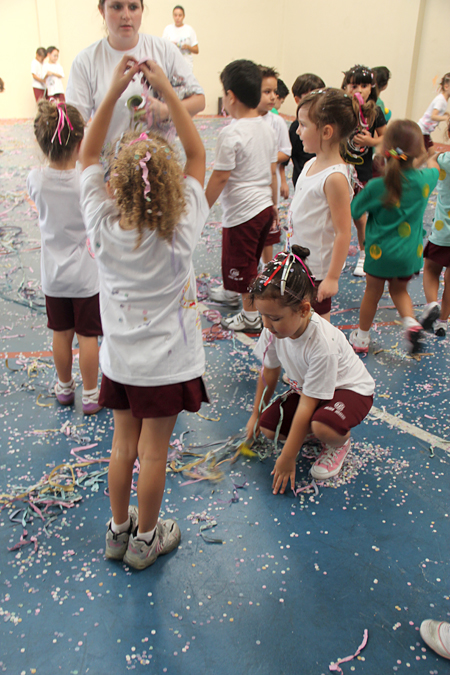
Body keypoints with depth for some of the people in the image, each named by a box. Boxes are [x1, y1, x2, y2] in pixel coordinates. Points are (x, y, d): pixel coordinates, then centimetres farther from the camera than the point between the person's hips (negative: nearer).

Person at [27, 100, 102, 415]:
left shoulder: (36, 180, -12)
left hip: (53, 276, 3)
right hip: (87, 276, -3)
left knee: (61, 333, 18)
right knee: (88, 336, 9)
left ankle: (65, 387, 37)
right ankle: (90, 395, 22)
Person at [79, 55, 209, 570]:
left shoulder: (103, 224, -14)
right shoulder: (181, 228, -19)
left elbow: (87, 155, 0)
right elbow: (197, 154, -6)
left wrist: (114, 90, -1)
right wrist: (167, 90, -5)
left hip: (119, 357, 3)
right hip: (167, 358, -2)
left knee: (123, 443, 18)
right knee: (153, 451, 11)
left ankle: (119, 529, 36)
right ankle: (145, 539, 29)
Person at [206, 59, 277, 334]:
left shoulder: (231, 133, -20)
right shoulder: (268, 129, 4)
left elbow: (220, 178, -19)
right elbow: (273, 172, 11)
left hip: (242, 211, -8)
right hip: (264, 206, 8)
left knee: (242, 263, 7)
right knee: (248, 259, 25)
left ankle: (251, 315, 20)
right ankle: (231, 292, 49)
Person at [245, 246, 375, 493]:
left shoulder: (323, 344, -37)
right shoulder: (274, 328, -20)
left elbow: (306, 406, -31)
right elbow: (269, 371, 0)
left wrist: (287, 459, -24)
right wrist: (256, 414, 11)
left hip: (350, 389, -6)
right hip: (305, 388, 6)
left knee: (323, 426, -37)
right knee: (268, 427, -15)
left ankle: (340, 442, 0)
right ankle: (309, 431, 13)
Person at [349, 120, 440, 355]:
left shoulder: (377, 187, -22)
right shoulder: (424, 180, -10)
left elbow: (353, 211, -11)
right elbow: (434, 167, 15)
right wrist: (431, 161, 36)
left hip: (380, 251, -3)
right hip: (409, 253, 3)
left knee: (372, 293, 17)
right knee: (399, 290, 27)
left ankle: (362, 338, 32)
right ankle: (411, 322, 2)